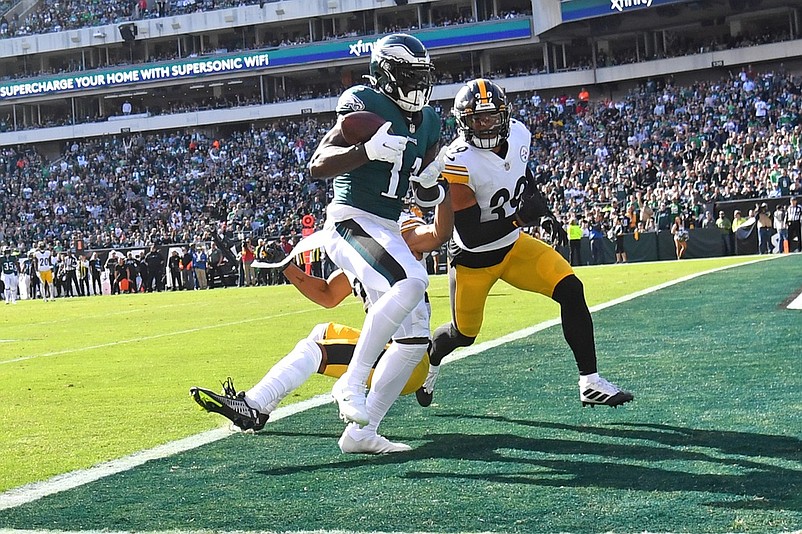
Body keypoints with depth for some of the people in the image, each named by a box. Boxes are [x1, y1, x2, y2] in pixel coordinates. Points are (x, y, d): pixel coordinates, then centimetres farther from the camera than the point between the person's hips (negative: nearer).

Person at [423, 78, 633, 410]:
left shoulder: (518, 135, -9)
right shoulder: (458, 163, -29)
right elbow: (470, 236, -29)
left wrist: (545, 215, 0)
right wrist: (520, 217, -36)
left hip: (513, 245, 5)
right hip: (473, 259, -5)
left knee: (571, 290, -14)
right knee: (463, 335, 11)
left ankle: (590, 382, -7)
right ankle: (428, 362, 48)